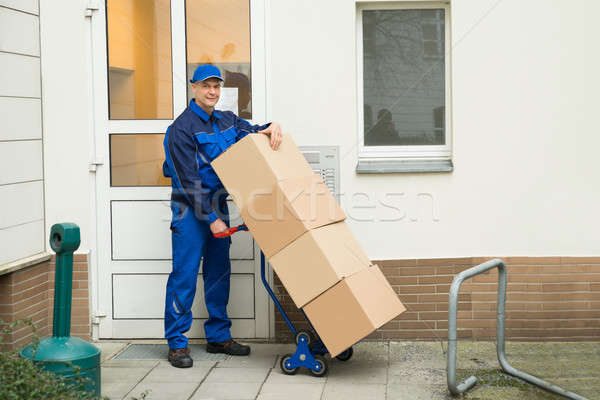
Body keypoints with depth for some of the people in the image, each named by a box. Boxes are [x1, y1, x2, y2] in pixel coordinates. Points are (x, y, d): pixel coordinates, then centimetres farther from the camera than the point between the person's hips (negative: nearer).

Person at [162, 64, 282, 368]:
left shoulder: (226, 121, 9)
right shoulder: (182, 128, -13)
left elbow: (253, 133, 20)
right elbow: (188, 179, -17)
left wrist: (272, 127, -6)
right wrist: (211, 218, -19)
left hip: (218, 204, 7)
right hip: (191, 209, -7)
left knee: (218, 273, 11)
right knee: (184, 274, -7)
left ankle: (218, 337, 20)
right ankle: (176, 344, -1)